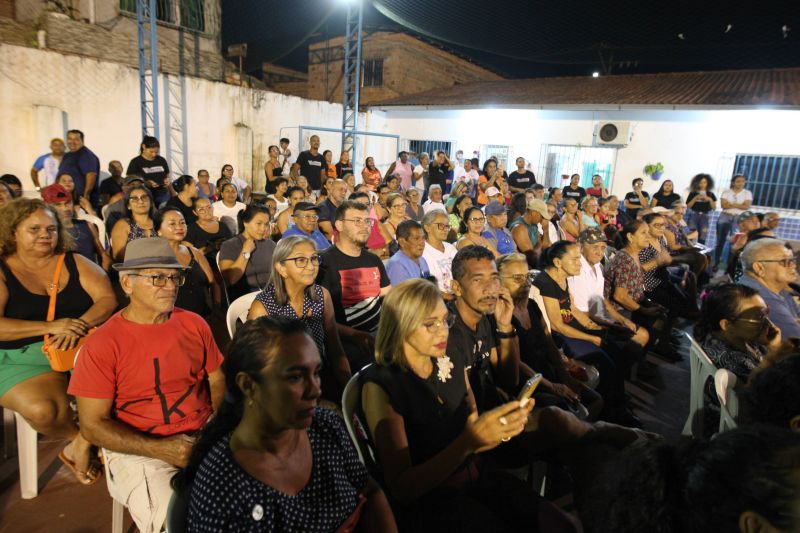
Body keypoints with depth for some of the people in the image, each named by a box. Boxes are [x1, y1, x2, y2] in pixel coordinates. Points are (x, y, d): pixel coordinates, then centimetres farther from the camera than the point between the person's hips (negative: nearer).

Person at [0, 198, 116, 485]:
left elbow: (107, 299, -2)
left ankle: (81, 444, -5)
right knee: (42, 410, -33)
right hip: (24, 359, -2)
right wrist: (50, 326, -22)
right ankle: (78, 439, 0)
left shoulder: (74, 262, 9)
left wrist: (77, 325, -22)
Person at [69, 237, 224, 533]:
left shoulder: (194, 324, 3)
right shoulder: (102, 345, -10)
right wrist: (159, 449, -19)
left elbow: (218, 382, 11)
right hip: (139, 449, -3)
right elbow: (93, 425, -8)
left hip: (205, 435, 4)